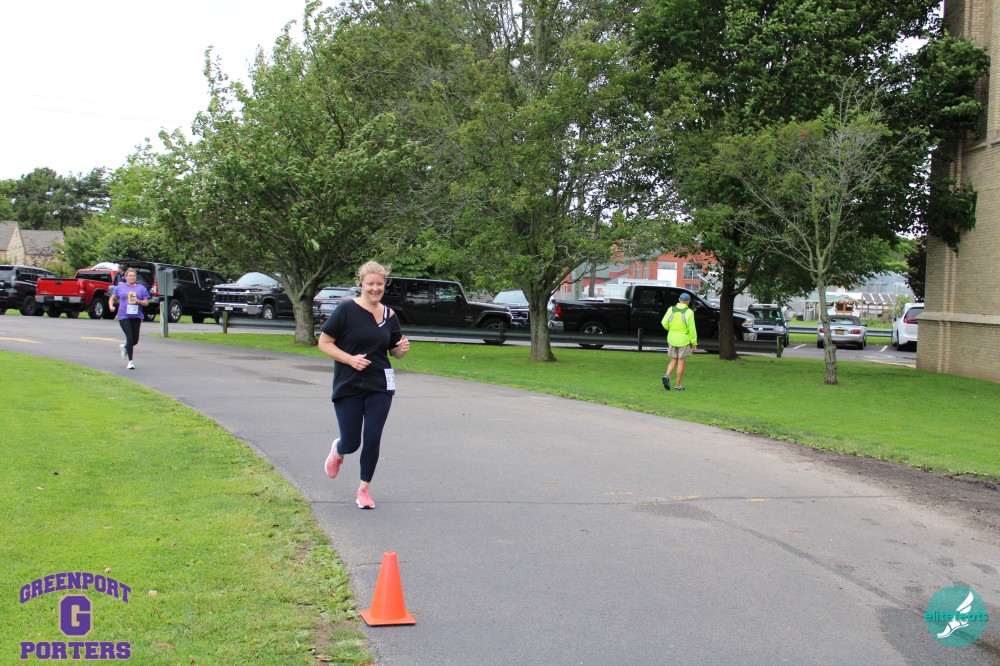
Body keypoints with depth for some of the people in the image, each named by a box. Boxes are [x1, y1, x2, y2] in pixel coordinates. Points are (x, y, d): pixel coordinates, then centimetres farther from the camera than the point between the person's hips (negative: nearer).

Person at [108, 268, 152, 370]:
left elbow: (146, 303, 6)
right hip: (124, 316, -3)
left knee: (135, 340, 6)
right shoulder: (120, 287, 7)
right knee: (130, 337, -12)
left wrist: (138, 301, -13)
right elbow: (112, 298, 18)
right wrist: (111, 306, -1)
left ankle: (124, 347, 41)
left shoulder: (141, 288, 8)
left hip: (136, 316, 3)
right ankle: (130, 362, -3)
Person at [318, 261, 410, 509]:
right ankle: (337, 451, 40)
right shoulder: (347, 310, -9)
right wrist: (350, 359, -20)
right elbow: (324, 343, -7)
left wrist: (403, 349, -8)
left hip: (380, 387, 3)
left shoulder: (389, 315, 6)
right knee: (351, 443, 2)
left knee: (372, 439, -1)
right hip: (348, 387, -3)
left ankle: (364, 489, 17)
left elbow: (395, 352, 16)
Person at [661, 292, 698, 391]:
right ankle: (678, 385, 9)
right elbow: (692, 329, -10)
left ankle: (667, 376, -9)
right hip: (684, 340, -3)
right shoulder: (689, 312, -11)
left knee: (673, 360, 16)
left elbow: (664, 323, -2)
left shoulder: (671, 309, -2)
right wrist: (694, 343, -4)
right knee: (681, 362, 6)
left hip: (672, 339, 3)